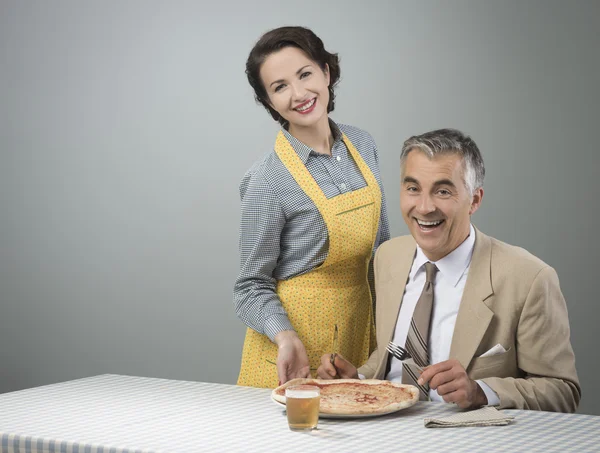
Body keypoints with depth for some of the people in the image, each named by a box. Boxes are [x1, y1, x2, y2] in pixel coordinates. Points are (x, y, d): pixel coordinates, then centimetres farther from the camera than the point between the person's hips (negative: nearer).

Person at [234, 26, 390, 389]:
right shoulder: (269, 180, -18)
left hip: (359, 327, 5)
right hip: (298, 337, -5)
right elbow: (252, 286, -11)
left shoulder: (362, 145, 0)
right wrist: (285, 337, -28)